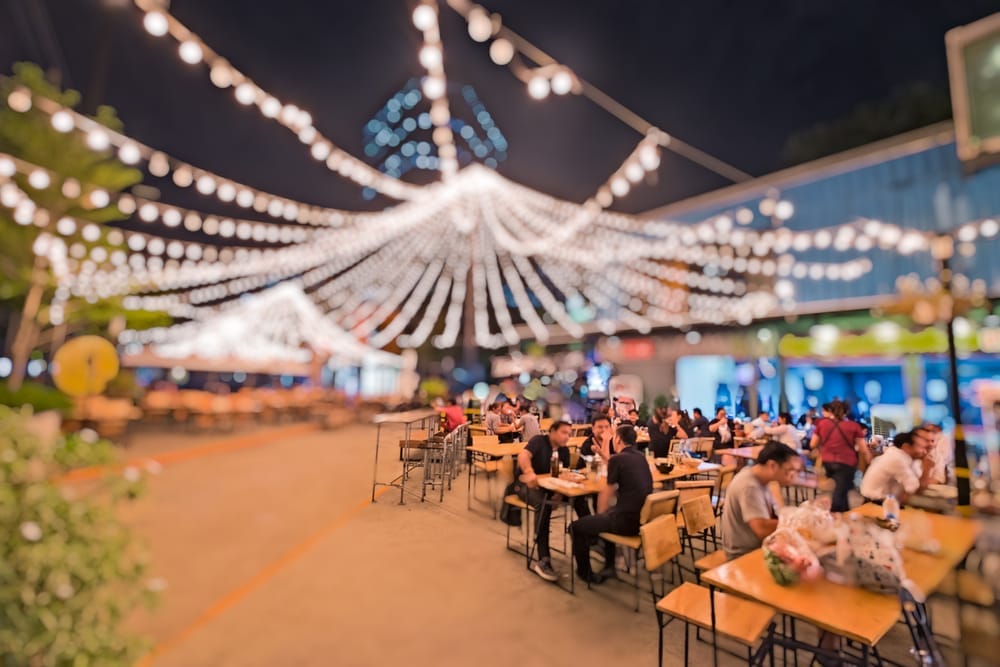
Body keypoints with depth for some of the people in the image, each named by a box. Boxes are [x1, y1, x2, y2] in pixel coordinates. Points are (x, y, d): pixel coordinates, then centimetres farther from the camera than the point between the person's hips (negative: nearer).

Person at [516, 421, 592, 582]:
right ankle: (543, 560, -37)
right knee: (544, 504, -37)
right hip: (528, 485, -6)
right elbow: (523, 455, -31)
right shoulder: (539, 441, -13)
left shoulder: (564, 450, 6)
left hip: (550, 486, 6)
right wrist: (529, 473, -52)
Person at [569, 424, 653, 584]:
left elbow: (607, 494, -1)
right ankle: (609, 565, 38)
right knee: (608, 514, 35)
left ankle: (585, 573, 23)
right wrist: (607, 457, 31)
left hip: (627, 521, -8)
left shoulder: (617, 458, -12)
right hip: (645, 517, 8)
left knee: (576, 527, 7)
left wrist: (600, 515, 15)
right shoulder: (640, 457, 10)